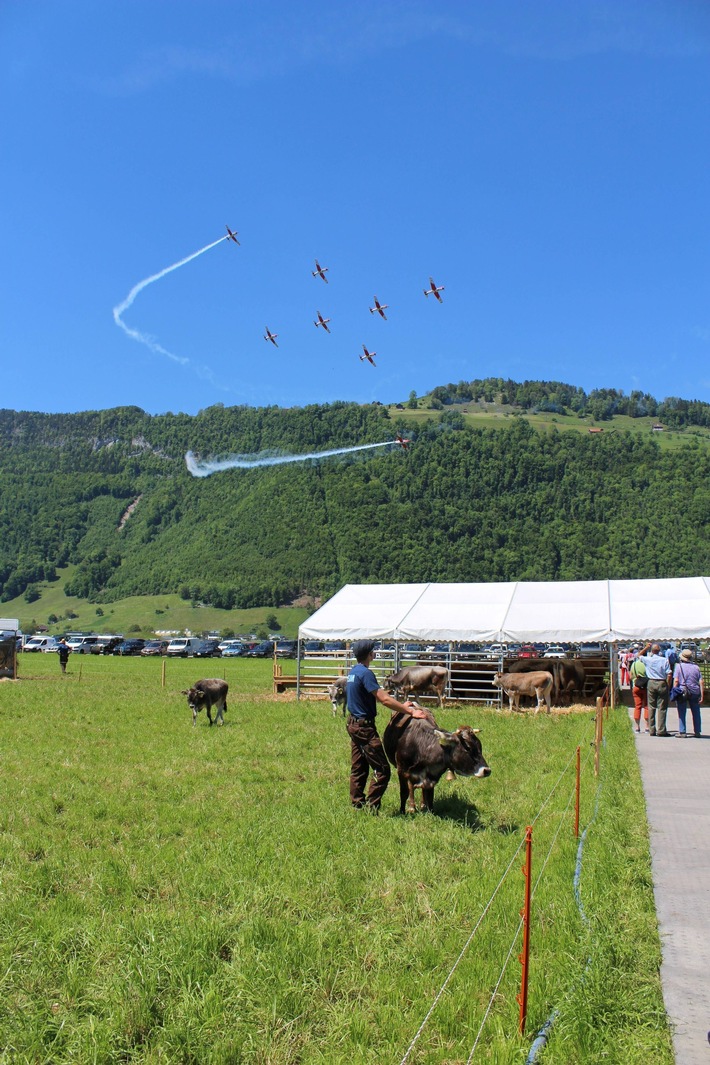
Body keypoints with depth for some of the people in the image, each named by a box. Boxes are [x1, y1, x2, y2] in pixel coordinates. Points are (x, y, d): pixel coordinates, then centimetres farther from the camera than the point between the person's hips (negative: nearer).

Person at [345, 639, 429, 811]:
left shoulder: (353, 672, 11)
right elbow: (384, 699, -23)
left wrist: (401, 705, 15)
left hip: (353, 724, 10)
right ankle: (371, 808, -3)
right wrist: (410, 711, -20)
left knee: (358, 768, 15)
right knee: (382, 770, -5)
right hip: (365, 726, -10)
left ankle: (357, 805, 21)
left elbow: (375, 695, 16)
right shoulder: (365, 673, -19)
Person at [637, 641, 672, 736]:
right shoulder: (664, 660, -6)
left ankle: (651, 730, 10)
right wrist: (668, 686, 0)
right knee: (662, 708, 1)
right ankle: (661, 730, -1)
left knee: (651, 707, 8)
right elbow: (669, 674, -9)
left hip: (651, 683, 2)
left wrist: (646, 647, 21)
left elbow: (639, 655, 22)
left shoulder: (648, 659, -1)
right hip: (662, 683, -2)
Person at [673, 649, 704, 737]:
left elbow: (676, 680, -10)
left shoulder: (679, 666, -4)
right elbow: (701, 682, 0)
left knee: (682, 713, 3)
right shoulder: (696, 667, 4)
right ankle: (697, 732, 16)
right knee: (696, 713, 13)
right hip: (695, 692, 3)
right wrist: (702, 695, 2)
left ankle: (682, 732, 2)